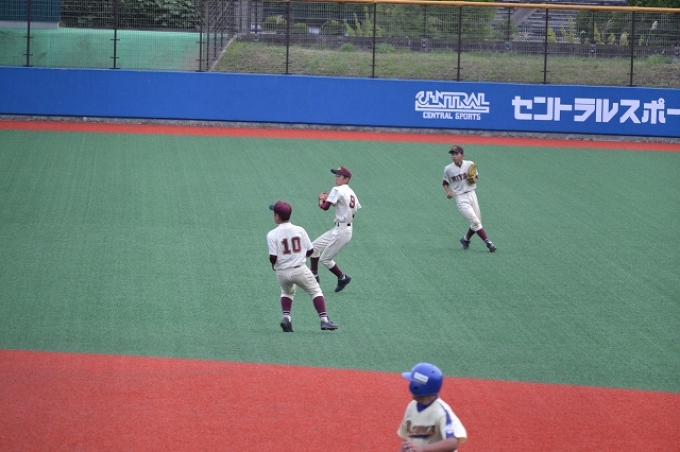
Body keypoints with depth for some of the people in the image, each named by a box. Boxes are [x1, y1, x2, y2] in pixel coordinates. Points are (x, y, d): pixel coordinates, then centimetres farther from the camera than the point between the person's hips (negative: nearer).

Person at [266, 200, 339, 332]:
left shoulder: (272, 235, -9)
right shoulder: (300, 230, -3)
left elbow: (273, 257, -14)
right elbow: (310, 251, 3)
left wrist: (273, 263, 9)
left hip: (282, 272, 1)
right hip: (300, 269, -1)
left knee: (287, 292, 28)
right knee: (315, 291, 12)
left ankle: (286, 317, 9)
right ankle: (324, 319, -2)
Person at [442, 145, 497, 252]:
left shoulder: (470, 164, -2)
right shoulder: (448, 169, -6)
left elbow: (476, 177, 12)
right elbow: (445, 182, 8)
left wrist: (474, 180, -11)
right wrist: (447, 192, -11)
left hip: (472, 195, 3)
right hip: (461, 198, -3)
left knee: (476, 222, 10)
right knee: (475, 221, -13)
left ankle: (465, 239, 34)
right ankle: (488, 242, -10)